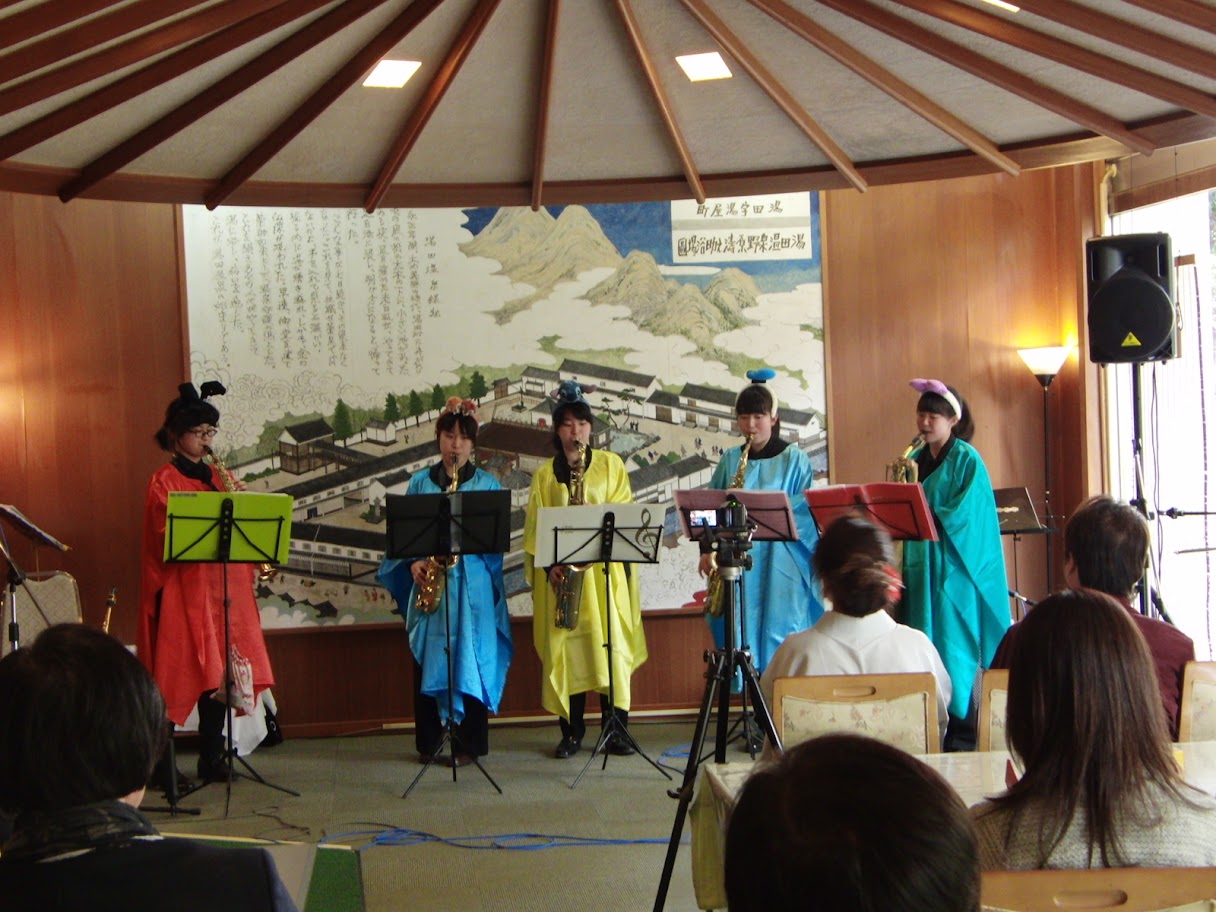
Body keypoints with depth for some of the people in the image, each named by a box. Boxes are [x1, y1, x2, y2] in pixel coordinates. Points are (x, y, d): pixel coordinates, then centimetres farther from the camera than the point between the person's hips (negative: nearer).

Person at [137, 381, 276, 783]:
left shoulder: (218, 477, 16)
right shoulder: (164, 481, -2)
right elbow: (167, 538, -13)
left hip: (224, 587, 6)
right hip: (181, 589, -6)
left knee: (220, 672, 6)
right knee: (177, 673, -6)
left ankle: (212, 759, 14)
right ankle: (161, 762, 1)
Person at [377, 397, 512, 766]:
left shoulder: (487, 484, 7)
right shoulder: (420, 483, 11)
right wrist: (413, 563, -7)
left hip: (472, 582, -2)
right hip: (428, 580, 2)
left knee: (469, 658, -3)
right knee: (427, 659, 3)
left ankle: (469, 743, 5)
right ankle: (428, 741, 14)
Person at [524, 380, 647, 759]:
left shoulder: (611, 465, 10)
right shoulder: (545, 475, 12)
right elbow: (534, 529, 6)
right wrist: (549, 566, -9)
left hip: (604, 569, -1)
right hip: (560, 573, 1)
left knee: (610, 643, -6)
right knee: (565, 647, -1)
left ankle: (616, 728, 1)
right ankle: (571, 730, 7)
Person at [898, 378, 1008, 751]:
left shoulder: (967, 460, -5)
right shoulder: (915, 460, 14)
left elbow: (966, 514, -13)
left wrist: (928, 516, -20)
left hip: (954, 567, -6)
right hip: (919, 563, 6)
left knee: (954, 647, -6)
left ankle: (962, 730, 1)